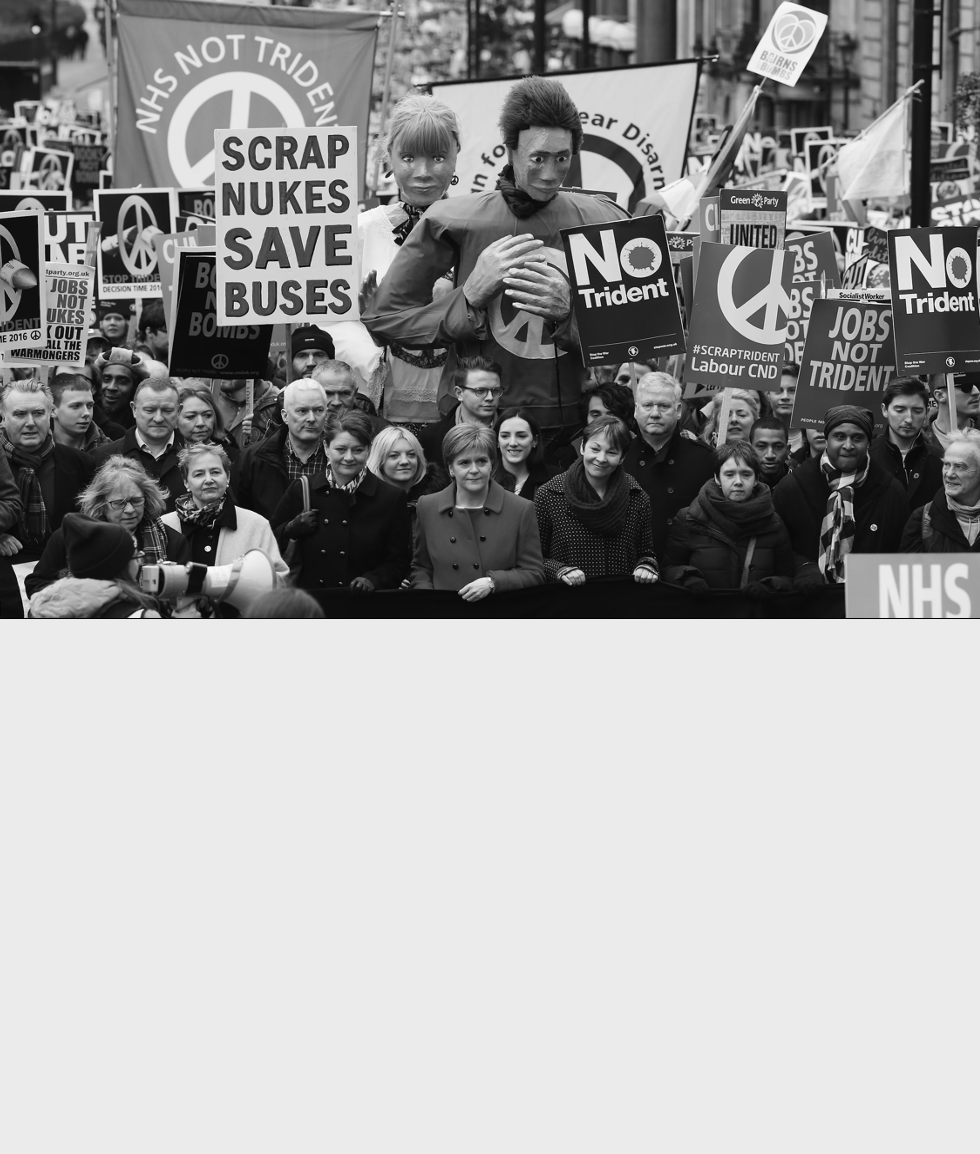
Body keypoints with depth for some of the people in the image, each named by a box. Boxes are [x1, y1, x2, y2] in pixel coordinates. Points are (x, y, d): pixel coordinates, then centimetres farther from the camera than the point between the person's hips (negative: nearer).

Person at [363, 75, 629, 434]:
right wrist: (470, 296, -9)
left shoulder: (603, 222, 5)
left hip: (578, 418, 1)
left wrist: (570, 311, -13)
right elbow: (383, 319, 2)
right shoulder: (457, 222, 1)